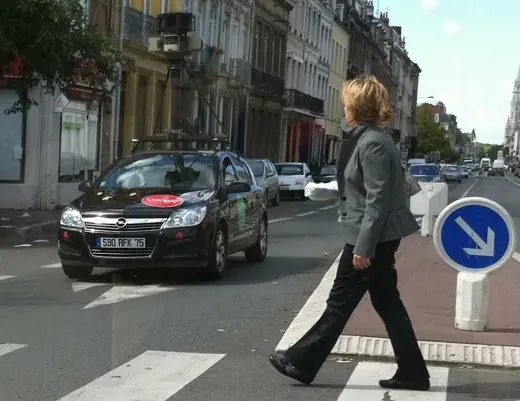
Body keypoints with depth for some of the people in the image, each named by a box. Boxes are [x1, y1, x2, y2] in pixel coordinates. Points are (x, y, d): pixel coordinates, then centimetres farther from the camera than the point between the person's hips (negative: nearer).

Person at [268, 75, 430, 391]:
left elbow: (377, 200, -23)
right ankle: (412, 372, 16)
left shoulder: (373, 143, -19)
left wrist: (363, 247, -22)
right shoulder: (367, 137, 11)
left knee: (341, 301, 1)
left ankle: (302, 362, 12)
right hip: (378, 236, 10)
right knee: (387, 302, 12)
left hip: (372, 237, -10)